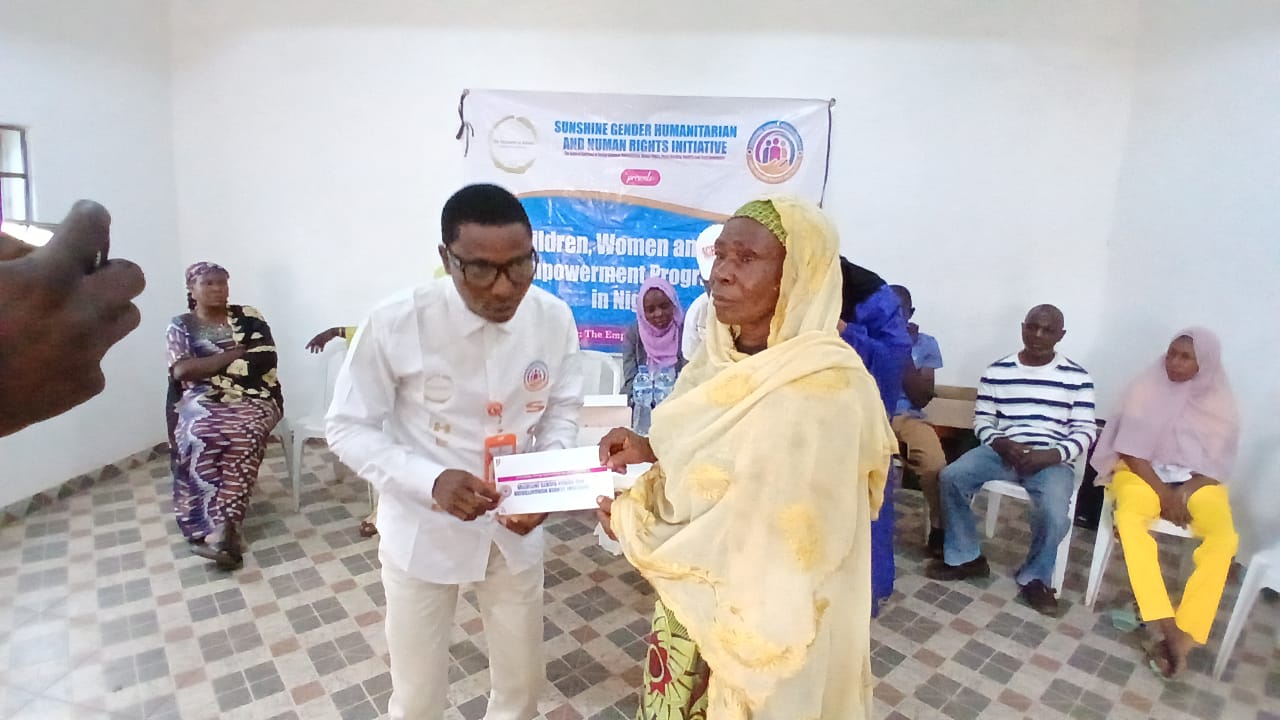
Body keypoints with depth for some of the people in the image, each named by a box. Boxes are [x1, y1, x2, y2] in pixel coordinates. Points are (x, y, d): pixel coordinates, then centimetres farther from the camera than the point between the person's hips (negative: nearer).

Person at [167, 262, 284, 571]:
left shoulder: (248, 317, 10)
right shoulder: (180, 326, 10)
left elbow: (265, 360, -2)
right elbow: (181, 371, -6)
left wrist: (206, 368, -6)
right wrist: (235, 353, -8)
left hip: (250, 399, 0)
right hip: (201, 402, 1)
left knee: (243, 434, -34)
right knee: (199, 437, -33)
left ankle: (220, 527, -35)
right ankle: (224, 527, -30)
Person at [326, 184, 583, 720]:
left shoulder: (554, 319, -13)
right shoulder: (395, 325, -21)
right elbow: (349, 428, -11)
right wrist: (431, 481, -27)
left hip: (516, 527, 3)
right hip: (423, 528, -2)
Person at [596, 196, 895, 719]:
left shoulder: (822, 388, -28)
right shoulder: (725, 356, -2)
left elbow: (782, 544, -26)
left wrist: (634, 524, -16)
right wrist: (652, 451, -9)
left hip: (761, 621, -7)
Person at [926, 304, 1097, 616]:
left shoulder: (1077, 377, 4)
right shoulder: (997, 371, 8)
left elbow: (1085, 431, 1)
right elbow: (982, 420, 8)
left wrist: (1051, 455, -16)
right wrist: (1002, 444, -13)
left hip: (1051, 460, -2)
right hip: (1002, 451, 2)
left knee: (1054, 513, -30)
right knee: (951, 477, -24)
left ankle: (1034, 578, 1)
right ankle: (966, 557, -3)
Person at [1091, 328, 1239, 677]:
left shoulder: (1220, 402, 2)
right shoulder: (1147, 388, -3)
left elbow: (1218, 464, 2)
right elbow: (1131, 450, -6)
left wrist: (1184, 495, -15)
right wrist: (1164, 492, -15)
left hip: (1197, 480, 2)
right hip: (1145, 472, -2)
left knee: (1224, 538, -28)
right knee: (1129, 518, -34)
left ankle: (1185, 635, -23)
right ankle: (1168, 627, -32)